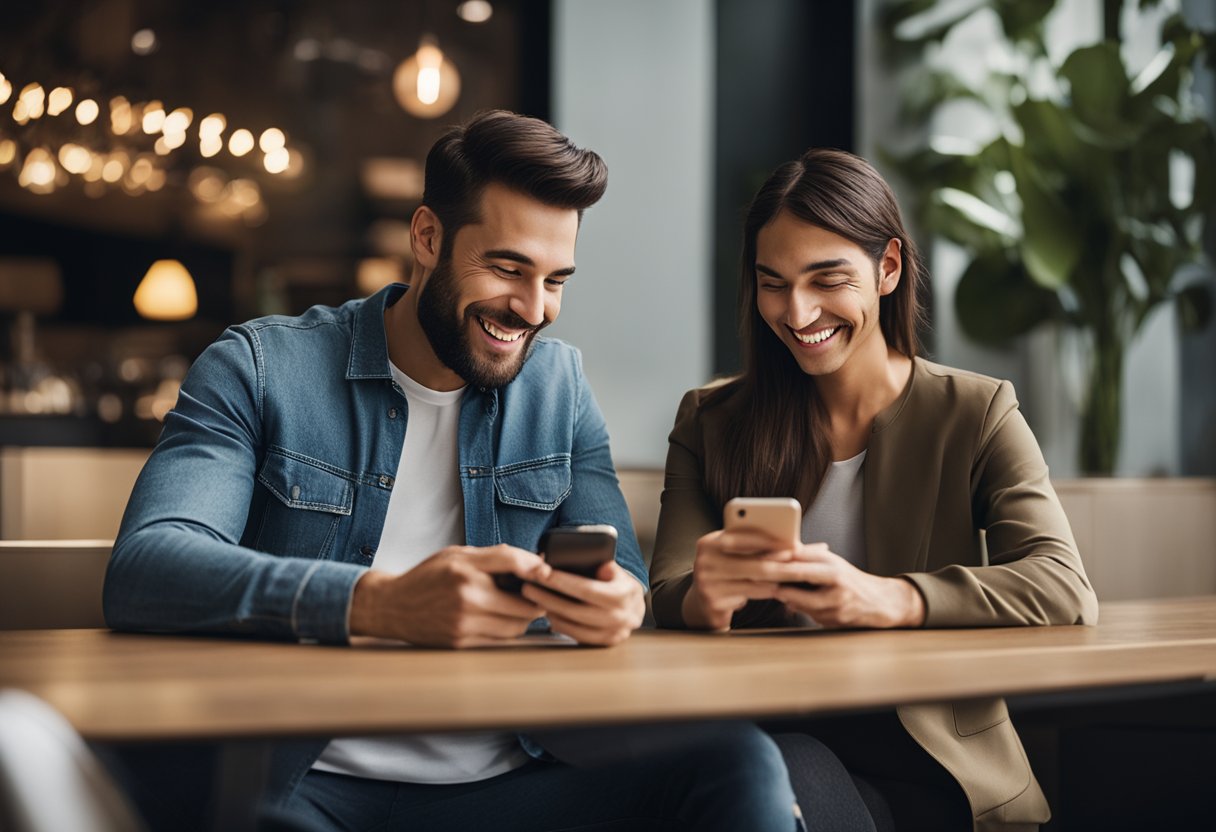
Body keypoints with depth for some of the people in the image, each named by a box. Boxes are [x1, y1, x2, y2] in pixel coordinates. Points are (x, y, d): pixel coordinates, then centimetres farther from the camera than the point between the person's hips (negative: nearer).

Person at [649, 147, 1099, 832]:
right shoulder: (710, 423, 10)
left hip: (928, 774, -1)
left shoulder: (976, 415, 5)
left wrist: (889, 599, -29)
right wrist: (699, 598, -29)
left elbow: (1065, 589, -11)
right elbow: (667, 591, -2)